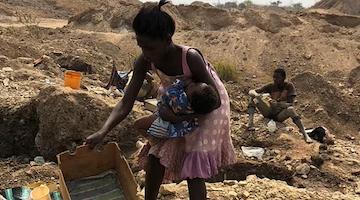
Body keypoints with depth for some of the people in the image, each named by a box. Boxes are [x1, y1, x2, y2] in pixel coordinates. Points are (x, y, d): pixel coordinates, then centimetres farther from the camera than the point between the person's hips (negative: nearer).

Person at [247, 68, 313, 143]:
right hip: (269, 113, 3)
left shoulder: (289, 86, -7)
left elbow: (291, 104, -16)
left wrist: (278, 104, -33)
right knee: (253, 98, -16)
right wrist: (256, 95, -30)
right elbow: (251, 92, -5)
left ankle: (305, 135, -35)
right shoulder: (271, 86, -1)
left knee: (290, 109, -37)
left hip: (280, 115, -3)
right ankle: (250, 122, -28)